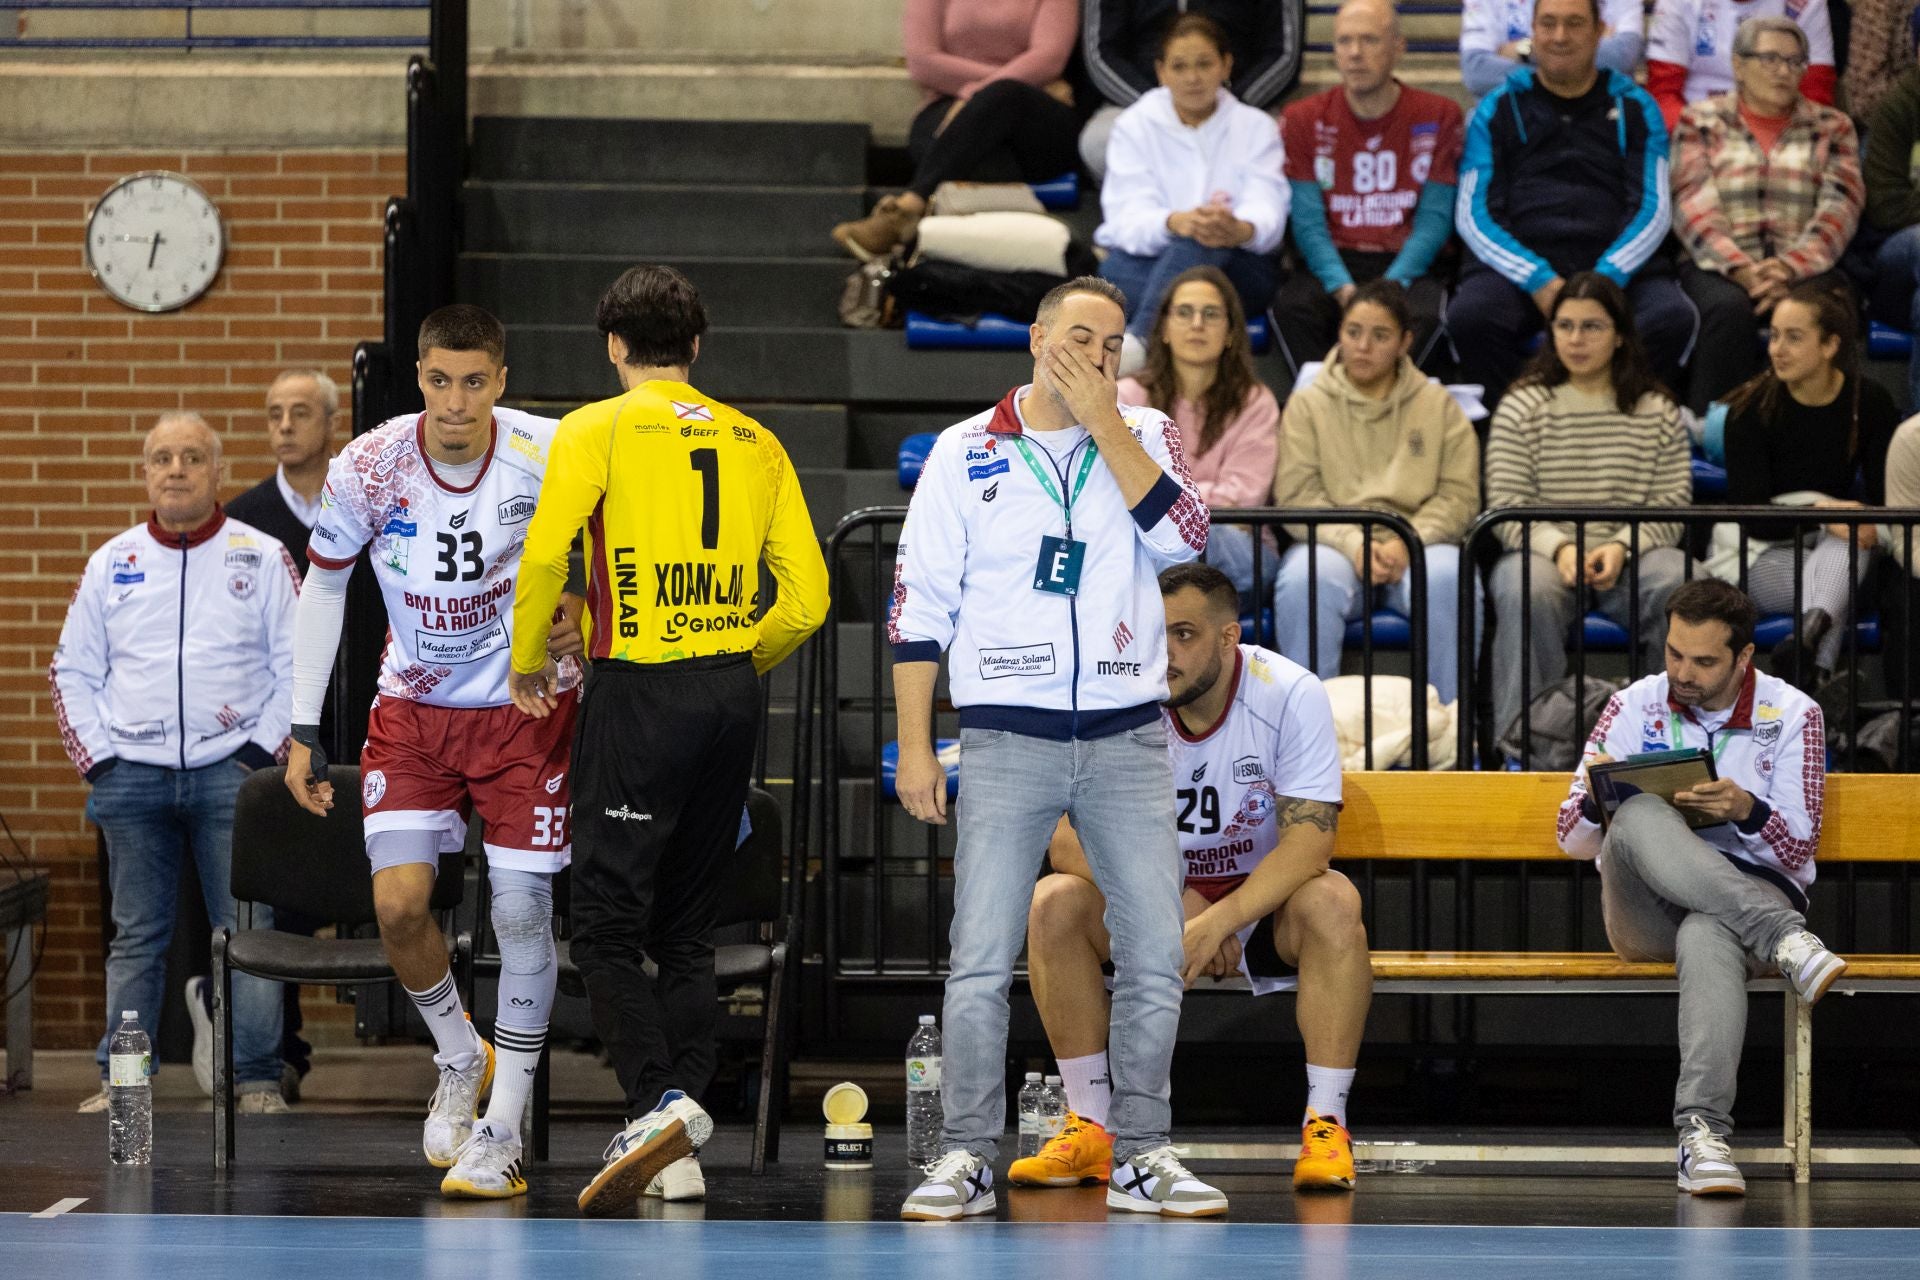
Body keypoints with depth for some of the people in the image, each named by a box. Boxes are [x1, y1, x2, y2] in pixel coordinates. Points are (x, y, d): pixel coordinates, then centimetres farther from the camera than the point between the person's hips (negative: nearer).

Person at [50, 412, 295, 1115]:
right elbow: (72, 671, 14)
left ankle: (257, 1077, -1)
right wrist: (96, 760, 4)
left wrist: (263, 749, -5)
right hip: (132, 770, 2)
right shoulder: (112, 563, 12)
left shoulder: (263, 558, 6)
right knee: (135, 936, 4)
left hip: (229, 769, -2)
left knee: (248, 929, -5)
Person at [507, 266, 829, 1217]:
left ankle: (660, 1101, -25)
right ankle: (678, 1154, 8)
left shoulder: (595, 431, -2)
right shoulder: (753, 443, 11)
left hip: (637, 696, -5)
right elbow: (806, 595, 7)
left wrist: (529, 665, 1)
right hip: (730, 695, 5)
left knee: (607, 924, -4)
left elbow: (545, 553, -14)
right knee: (687, 930, 11)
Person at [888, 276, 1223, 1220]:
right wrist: (914, 747, -2)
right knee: (980, 960, -7)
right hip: (1007, 739, -2)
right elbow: (918, 602, 4)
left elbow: (1182, 538, -11)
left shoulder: (1145, 437, 8)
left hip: (1128, 740, 2)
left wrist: (1102, 420, -10)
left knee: (1154, 955, 0)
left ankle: (1140, 1156, 10)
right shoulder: (966, 452, 4)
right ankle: (967, 1158, 0)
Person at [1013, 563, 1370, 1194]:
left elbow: (1309, 841, -26)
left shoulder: (1291, 695, -18)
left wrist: (1217, 922, -39)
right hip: (1159, 899, 2)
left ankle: (1325, 1129, -27)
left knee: (1332, 903, -34)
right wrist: (1171, 906, -31)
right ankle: (1090, 1128, -17)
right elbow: (1069, 839, -16)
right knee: (1053, 903, -24)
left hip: (1264, 905, -2)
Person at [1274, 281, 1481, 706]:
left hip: (1418, 546, 1)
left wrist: (1407, 544, -14)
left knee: (1447, 581, -34)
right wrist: (1353, 544, -17)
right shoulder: (1308, 404, 11)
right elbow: (1296, 495, 0)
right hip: (1334, 541, 0)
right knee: (1303, 580, -35)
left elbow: (1460, 495, 4)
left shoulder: (1436, 404, 14)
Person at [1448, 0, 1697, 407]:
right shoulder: (1498, 110, 13)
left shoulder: (1634, 109, 15)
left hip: (1615, 269, 0)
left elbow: (1654, 209, 7)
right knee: (1469, 316, -33)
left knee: (1673, 318, -31)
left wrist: (1605, 279, -11)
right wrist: (1538, 282, -12)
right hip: (1516, 264, 0)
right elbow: (1472, 214, 5)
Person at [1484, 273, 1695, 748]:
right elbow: (1505, 505, 0)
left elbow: (1673, 503, 3)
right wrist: (1559, 548, -18)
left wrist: (1623, 548, -15)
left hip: (1632, 558, 1)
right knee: (1527, 589, -36)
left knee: (1680, 581, -32)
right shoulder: (1522, 407, 8)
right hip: (1543, 552, -1)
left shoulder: (1658, 411, 11)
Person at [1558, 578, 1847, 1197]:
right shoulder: (1633, 708, 8)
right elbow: (1574, 841, 9)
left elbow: (1797, 850, 1)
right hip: (1647, 911, 2)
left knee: (1707, 935, -42)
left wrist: (1747, 811, -21)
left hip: (1753, 886, -2)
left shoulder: (1792, 715, 5)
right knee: (1638, 816, -34)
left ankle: (1702, 1133, -54)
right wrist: (1597, 801, -16)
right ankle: (1784, 942, -40)